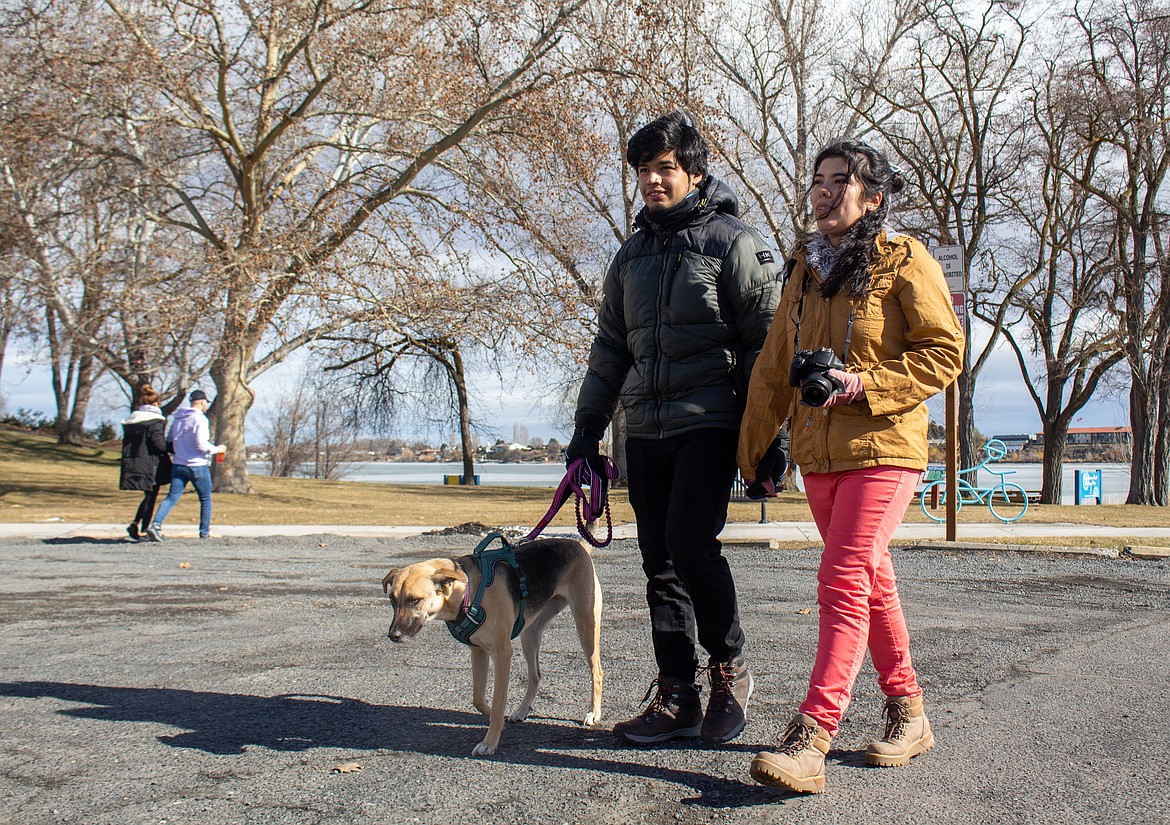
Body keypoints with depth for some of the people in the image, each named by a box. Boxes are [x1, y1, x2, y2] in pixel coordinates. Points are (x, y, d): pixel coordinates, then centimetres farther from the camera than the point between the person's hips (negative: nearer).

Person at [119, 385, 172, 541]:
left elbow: (126, 444, 11)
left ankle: (135, 523, 7)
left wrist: (129, 462, 18)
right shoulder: (155, 421, -11)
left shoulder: (130, 420, 10)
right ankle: (143, 531, 3)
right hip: (151, 465, -7)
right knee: (151, 497, 4)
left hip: (132, 464, 7)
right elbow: (159, 443, -18)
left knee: (148, 496, 20)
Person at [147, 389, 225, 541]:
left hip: (178, 465, 6)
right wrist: (217, 449, -3)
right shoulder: (200, 419, -13)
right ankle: (205, 532, 15)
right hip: (198, 466, -6)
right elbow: (201, 445, -18)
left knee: (172, 497, 2)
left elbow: (170, 443, 15)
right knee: (205, 499, 10)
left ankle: (156, 525, -17)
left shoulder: (177, 419, 10)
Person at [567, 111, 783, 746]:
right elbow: (610, 348, 20)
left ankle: (729, 667, 6)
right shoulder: (632, 254, 17)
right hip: (645, 430, 6)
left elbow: (763, 339, -4)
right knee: (660, 562, 5)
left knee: (690, 544, -17)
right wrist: (588, 426, 14)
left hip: (708, 424, -6)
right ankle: (677, 699, 11)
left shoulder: (730, 240, 0)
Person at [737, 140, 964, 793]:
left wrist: (865, 385, -18)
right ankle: (909, 714, 27)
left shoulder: (904, 261, -3)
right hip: (818, 453, 7)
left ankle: (810, 741, -17)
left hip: (883, 448, -6)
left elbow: (945, 352, -7)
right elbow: (774, 365, 16)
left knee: (843, 582, -15)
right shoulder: (806, 269, 15)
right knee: (872, 581, 14)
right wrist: (754, 446, 14)